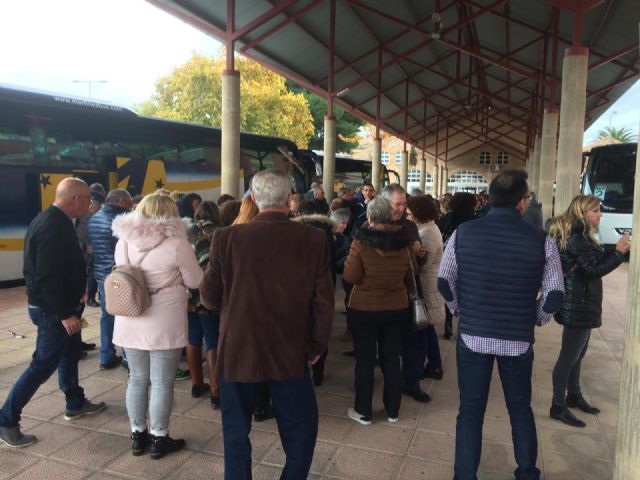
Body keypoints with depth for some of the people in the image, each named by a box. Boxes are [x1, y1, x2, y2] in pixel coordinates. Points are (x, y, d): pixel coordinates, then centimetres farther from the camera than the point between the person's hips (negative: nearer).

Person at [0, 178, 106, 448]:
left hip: (55, 305, 11)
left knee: (71, 353, 22)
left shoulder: (50, 220, 7)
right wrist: (65, 313, -24)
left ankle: (75, 404, 38)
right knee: (43, 364, -1)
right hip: (53, 309, -11)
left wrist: (72, 300, 20)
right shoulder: (55, 227, -25)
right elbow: (48, 277, -28)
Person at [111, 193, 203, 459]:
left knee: (137, 379, 17)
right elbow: (195, 282, -5)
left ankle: (138, 435, 30)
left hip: (130, 322, 5)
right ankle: (158, 439, 20)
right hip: (164, 324, -5)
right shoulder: (176, 243, -14)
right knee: (162, 383, 7)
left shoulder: (124, 241, 2)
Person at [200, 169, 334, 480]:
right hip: (290, 350, 0)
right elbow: (323, 301, -6)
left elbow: (208, 298, -4)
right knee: (301, 427, 20)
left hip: (237, 349, 0)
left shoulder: (226, 238, -12)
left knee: (236, 431, 18)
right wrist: (317, 345, 9)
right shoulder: (314, 240, -10)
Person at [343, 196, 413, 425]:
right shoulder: (403, 241, -3)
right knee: (391, 359, 14)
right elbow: (409, 275, 7)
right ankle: (392, 410, 25)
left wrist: (349, 261, 4)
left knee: (365, 360, 9)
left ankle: (363, 411, 20)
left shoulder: (361, 242, -15)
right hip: (397, 308, 4)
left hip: (364, 309, -3)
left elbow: (351, 277, -14)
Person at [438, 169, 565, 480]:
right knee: (521, 409, 21)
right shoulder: (542, 241, -10)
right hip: (518, 339, 0)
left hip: (472, 336, 0)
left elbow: (444, 282, -1)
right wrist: (536, 318, 12)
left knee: (470, 410, 13)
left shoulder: (463, 233, -7)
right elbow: (554, 295, -7)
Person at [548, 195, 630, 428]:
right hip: (578, 304, -10)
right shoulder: (577, 237, -18)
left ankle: (574, 396, 35)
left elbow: (593, 261, 13)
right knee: (569, 355, -3)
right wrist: (618, 252, -20)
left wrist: (615, 251, 2)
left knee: (577, 352, 20)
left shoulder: (577, 234, 13)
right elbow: (593, 270, -22)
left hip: (579, 302, 10)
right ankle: (558, 407, 6)